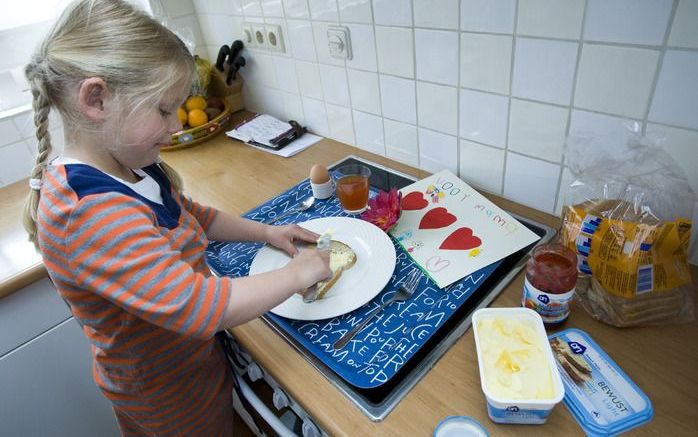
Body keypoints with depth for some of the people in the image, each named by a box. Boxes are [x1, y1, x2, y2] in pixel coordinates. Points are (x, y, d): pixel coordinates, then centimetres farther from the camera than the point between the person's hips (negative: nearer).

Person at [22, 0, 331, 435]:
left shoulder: (129, 169, -7)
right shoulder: (91, 215, -37)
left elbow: (193, 215, 8)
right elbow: (199, 306, -42)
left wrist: (265, 231, -3)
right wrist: (298, 273, -29)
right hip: (172, 394, -7)